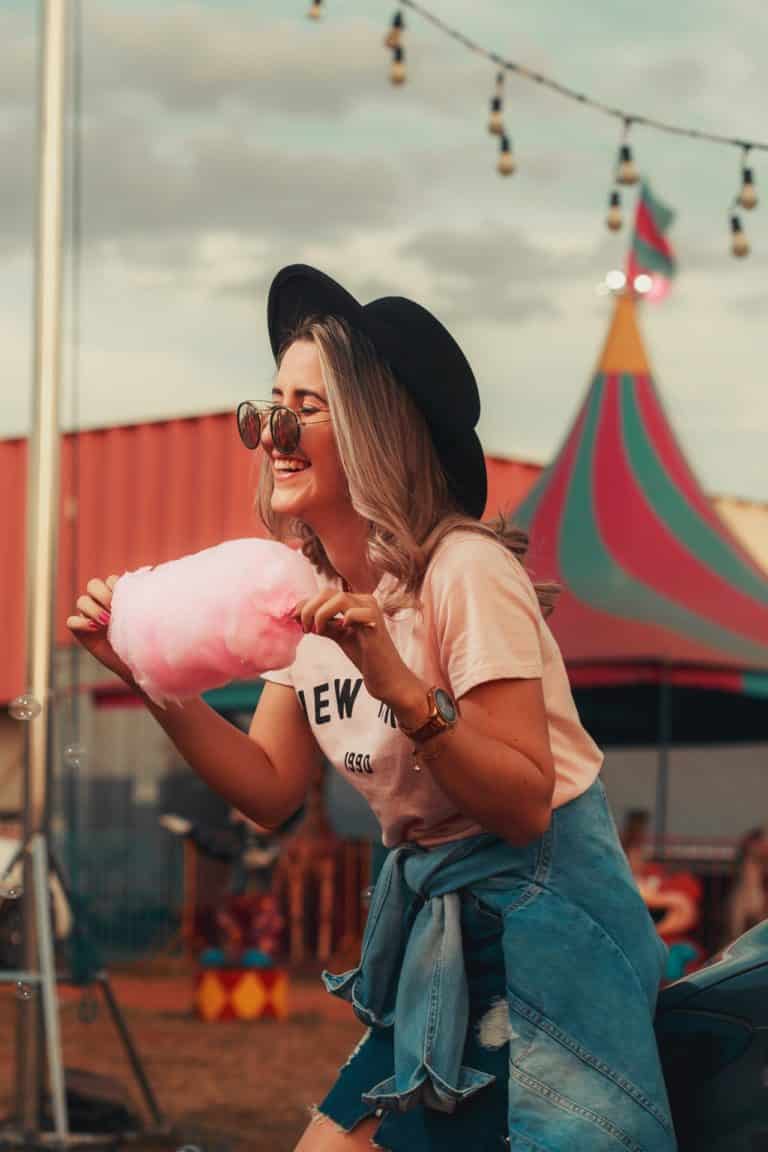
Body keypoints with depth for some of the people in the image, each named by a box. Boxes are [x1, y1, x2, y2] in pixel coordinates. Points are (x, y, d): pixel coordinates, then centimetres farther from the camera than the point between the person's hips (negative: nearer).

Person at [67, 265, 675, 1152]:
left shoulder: (461, 572, -19)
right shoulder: (311, 589, 4)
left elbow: (524, 805, -22)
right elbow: (271, 788, 5)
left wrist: (400, 686, -34)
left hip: (541, 912, -7)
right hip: (431, 912, 8)